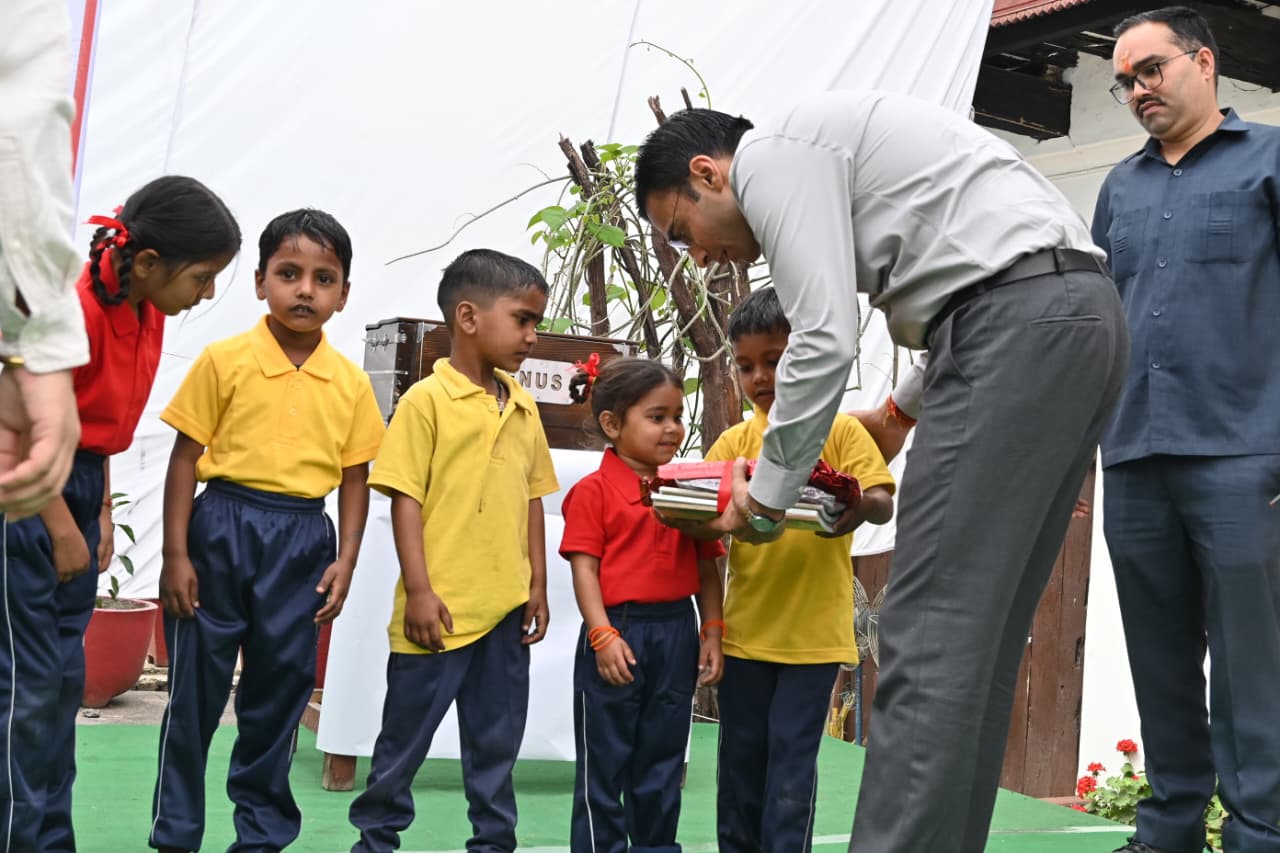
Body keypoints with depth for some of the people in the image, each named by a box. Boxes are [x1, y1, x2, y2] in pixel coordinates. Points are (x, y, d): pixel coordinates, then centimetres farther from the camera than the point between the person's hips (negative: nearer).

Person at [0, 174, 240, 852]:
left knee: (66, 675, 11)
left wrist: (101, 513, 9)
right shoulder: (75, 308, -22)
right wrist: (62, 530, -15)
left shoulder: (147, 311, 3)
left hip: (79, 485, 9)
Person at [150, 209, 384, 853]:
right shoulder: (224, 360, -5)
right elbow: (186, 456, -3)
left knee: (281, 683, 10)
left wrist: (345, 561, -1)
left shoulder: (351, 383, 3)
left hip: (304, 539, 2)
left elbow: (355, 477, 7)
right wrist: (176, 554, -6)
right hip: (222, 527, -2)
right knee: (197, 683, 4)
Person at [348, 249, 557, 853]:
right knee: (406, 733, 7)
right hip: (442, 607, -5)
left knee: (497, 738, 14)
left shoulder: (522, 407, 10)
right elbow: (406, 499, -10)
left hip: (505, 607, 5)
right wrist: (418, 590, -14)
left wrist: (537, 584, 10)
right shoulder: (427, 400, -8)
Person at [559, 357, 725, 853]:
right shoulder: (593, 491, -6)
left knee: (663, 760, 14)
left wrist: (712, 633, 3)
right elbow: (584, 568, -10)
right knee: (604, 761, 5)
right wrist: (603, 635, -18)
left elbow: (706, 569, 10)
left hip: (676, 635, 5)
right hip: (618, 633, -5)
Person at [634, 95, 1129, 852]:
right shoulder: (824, 149, 29)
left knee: (928, 641, -10)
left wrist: (767, 493, 2)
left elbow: (826, 340, -10)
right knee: (974, 638, 11)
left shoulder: (773, 155, 0)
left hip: (1016, 323, -10)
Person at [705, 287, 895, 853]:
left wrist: (855, 504, -30)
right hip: (746, 630, 3)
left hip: (815, 630, -3)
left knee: (791, 762, -1)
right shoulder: (734, 442, 7)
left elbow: (883, 504, -7)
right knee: (741, 760, 10)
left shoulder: (841, 432, 0)